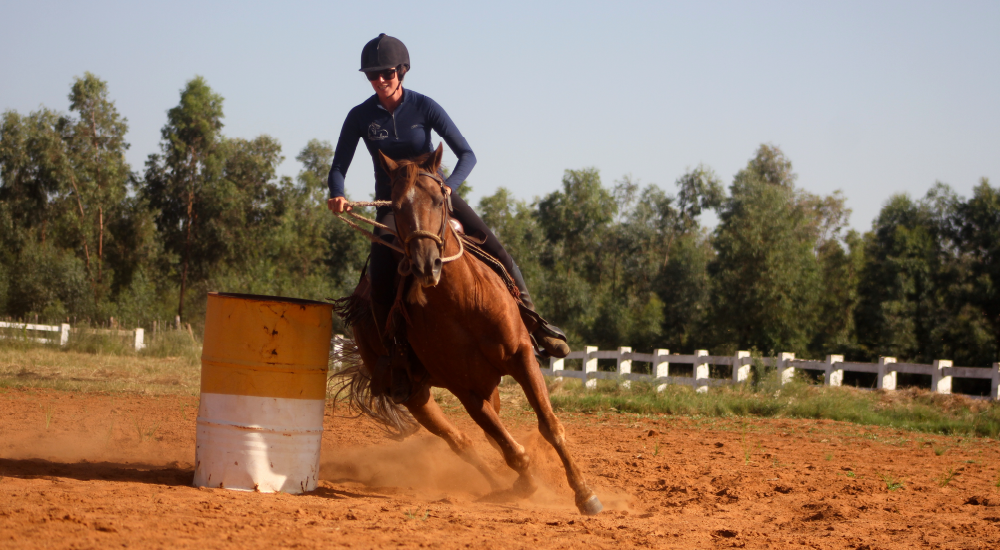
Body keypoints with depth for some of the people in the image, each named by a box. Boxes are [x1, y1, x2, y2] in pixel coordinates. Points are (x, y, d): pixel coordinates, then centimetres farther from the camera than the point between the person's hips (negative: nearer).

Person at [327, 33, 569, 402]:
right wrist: (337, 195, -29)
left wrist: (448, 186, -35)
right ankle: (396, 361, -14)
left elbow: (467, 155, -15)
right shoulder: (360, 117, -8)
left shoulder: (424, 107, -12)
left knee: (495, 252, -18)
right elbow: (338, 169, -6)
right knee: (381, 279, -25)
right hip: (391, 206, 0)